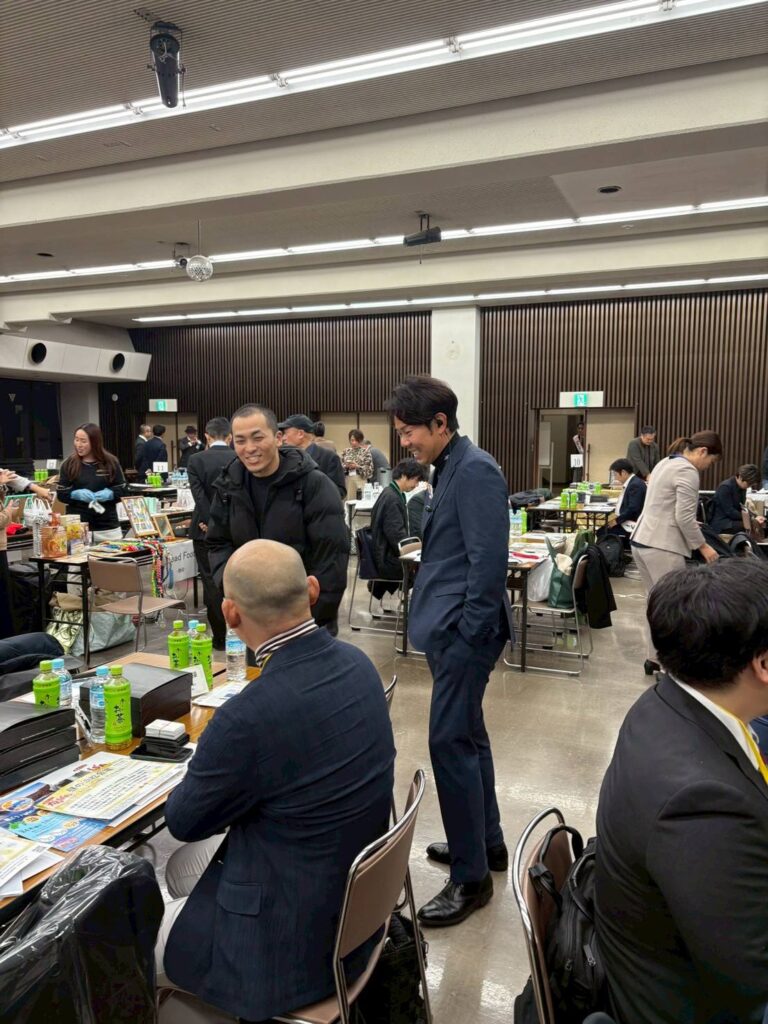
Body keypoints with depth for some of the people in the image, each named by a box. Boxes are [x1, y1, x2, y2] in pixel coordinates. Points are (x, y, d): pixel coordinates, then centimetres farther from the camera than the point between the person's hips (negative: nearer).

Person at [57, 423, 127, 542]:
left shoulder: (110, 462, 2)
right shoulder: (69, 464, 3)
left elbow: (123, 490, 4)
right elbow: (60, 494, 4)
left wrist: (109, 493, -16)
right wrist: (76, 494, -16)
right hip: (77, 527, 0)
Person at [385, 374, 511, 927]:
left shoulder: (476, 471, -17)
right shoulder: (451, 467, 13)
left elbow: (490, 561, -21)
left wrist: (466, 633, -17)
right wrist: (446, 628, 16)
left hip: (464, 630, -10)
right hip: (450, 626, 10)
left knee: (451, 742, -3)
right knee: (467, 736, 19)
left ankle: (471, 876, 13)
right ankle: (487, 842, 36)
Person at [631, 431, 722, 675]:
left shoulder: (666, 463, 18)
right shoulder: (687, 471, -11)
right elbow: (684, 516, -16)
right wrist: (702, 546, -6)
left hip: (642, 541, 10)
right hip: (662, 547, -10)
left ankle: (655, 658, 19)